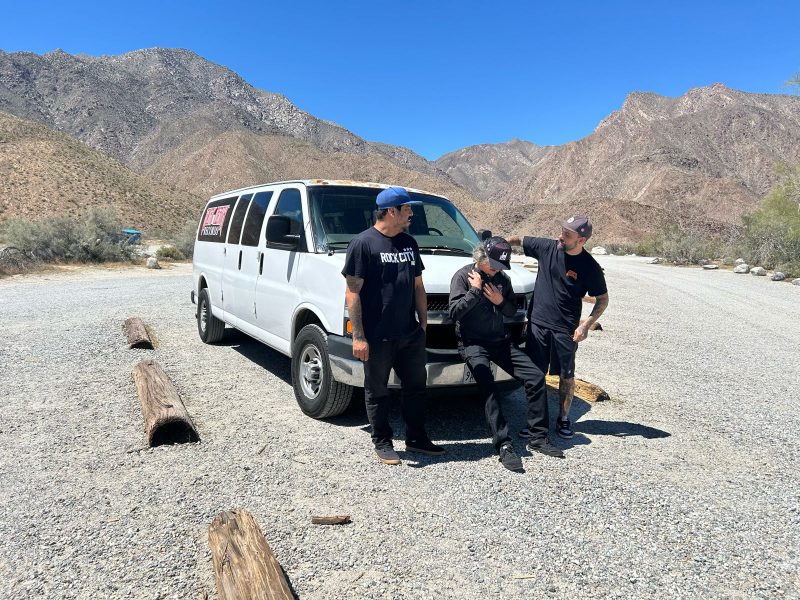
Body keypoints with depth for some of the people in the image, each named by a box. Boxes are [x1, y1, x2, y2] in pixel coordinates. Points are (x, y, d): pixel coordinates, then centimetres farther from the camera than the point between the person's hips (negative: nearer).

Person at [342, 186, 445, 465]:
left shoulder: (408, 243, 11)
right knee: (377, 391, 8)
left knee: (416, 386, 15)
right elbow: (352, 293, -13)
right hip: (377, 337, -6)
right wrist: (358, 336, -16)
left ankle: (416, 438, 30)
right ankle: (382, 443, 24)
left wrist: (423, 322, 14)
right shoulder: (363, 243, -10)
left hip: (410, 334, 7)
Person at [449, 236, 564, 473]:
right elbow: (454, 312, -15)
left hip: (500, 341, 6)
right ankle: (504, 446, -23)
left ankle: (538, 438, 3)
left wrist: (501, 301, -4)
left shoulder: (502, 279, 11)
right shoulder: (463, 276, -5)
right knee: (488, 389, -25)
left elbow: (512, 310, 16)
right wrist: (475, 290, -17)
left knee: (536, 377, -4)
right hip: (473, 343, -6)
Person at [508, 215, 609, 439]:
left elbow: (603, 299, 1)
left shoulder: (589, 266, -8)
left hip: (566, 329, -2)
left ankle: (563, 419, 27)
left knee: (566, 376, 8)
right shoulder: (547, 247, -3)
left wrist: (587, 325, -11)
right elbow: (518, 240, 9)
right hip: (537, 323, 2)